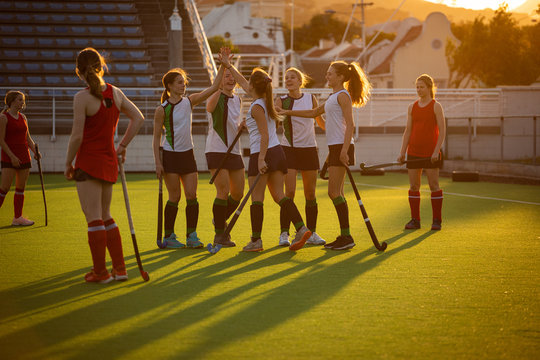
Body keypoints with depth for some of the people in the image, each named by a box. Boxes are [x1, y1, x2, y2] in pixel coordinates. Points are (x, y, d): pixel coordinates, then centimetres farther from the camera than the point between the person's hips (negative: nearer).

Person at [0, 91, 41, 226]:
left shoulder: (23, 117, 13)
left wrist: (35, 151, 2)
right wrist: (12, 156, -17)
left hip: (24, 156, 7)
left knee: (21, 188, 6)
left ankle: (18, 217, 10)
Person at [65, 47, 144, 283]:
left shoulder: (82, 98, -14)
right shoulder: (115, 93, 4)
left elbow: (77, 136, -15)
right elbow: (138, 118, 11)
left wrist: (68, 163, -4)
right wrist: (123, 145, 16)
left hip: (89, 162, -6)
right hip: (109, 162, 7)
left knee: (94, 219, 0)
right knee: (105, 217, 18)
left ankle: (100, 272, 4)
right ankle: (119, 268, 17)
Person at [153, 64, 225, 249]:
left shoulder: (189, 101, 5)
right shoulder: (162, 110, -7)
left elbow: (214, 87, 4)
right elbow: (156, 138, -5)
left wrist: (223, 66, -4)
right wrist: (157, 162, -11)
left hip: (187, 154, 4)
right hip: (170, 155, -4)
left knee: (191, 195, -2)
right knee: (175, 197, -3)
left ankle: (191, 235, 4)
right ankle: (168, 236, 8)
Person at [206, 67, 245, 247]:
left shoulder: (237, 100, 15)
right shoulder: (216, 96, -6)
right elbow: (209, 107, -32)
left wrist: (242, 126, 1)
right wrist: (220, 88, -45)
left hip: (234, 150, 7)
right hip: (216, 150, -7)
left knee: (238, 193, 7)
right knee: (223, 191, -11)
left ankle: (220, 220, 31)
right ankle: (219, 235, -1)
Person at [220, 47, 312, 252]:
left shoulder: (257, 107, -12)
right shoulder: (267, 101, 13)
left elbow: (265, 135, -19)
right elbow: (243, 83, 27)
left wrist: (261, 159, -24)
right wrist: (228, 65, 32)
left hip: (262, 153, -8)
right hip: (277, 151, 8)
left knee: (256, 198, -2)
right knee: (278, 195, 6)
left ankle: (256, 240, -1)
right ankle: (301, 228, -9)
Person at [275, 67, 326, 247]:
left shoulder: (310, 99, 5)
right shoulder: (281, 100, 0)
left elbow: (320, 121, 14)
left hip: (309, 149, 2)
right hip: (289, 149, -2)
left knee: (310, 193, 5)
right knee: (289, 192, -10)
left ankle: (312, 233, 13)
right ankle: (284, 233, -4)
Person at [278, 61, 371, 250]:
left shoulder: (343, 95, -9)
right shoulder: (333, 97, 20)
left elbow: (350, 124, -17)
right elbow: (314, 112, 32)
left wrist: (345, 150, -25)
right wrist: (289, 112, 29)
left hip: (341, 146, -10)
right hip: (334, 147, 10)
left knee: (334, 192, -11)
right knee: (336, 193, 9)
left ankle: (346, 236, -11)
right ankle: (344, 236, 11)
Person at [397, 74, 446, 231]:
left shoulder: (436, 106, -3)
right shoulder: (412, 107, 10)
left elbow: (442, 131, -7)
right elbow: (408, 131, 11)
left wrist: (436, 151, -16)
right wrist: (402, 152, 4)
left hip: (430, 152, -5)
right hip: (413, 152, 5)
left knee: (434, 185, -2)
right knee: (413, 186, 4)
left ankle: (437, 220, 4)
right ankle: (415, 220, 9)